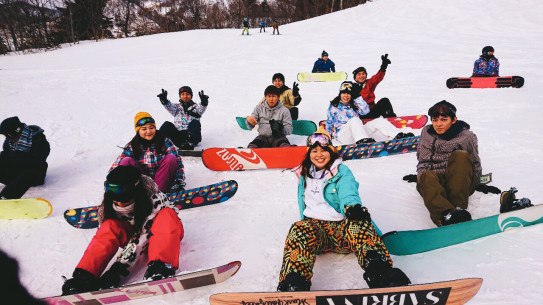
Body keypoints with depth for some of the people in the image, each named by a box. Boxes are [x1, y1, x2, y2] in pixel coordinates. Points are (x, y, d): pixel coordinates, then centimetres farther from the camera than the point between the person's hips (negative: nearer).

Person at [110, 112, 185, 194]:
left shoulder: (165, 142, -3)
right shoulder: (132, 146, 1)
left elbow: (178, 161, -9)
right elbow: (117, 164, -1)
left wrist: (179, 183, -19)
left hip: (162, 179, -1)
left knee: (171, 159, -24)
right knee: (126, 161, -18)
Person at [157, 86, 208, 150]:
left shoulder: (195, 107, 16)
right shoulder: (177, 107, 20)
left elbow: (201, 109, -8)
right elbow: (170, 107, -3)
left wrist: (204, 102, -32)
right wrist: (164, 100, -25)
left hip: (191, 134, -1)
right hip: (178, 135, 2)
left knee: (195, 122, -30)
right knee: (167, 125, -20)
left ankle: (190, 143, -45)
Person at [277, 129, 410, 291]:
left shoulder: (342, 171, 6)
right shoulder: (304, 174, 19)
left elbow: (348, 194, -14)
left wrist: (352, 206, -37)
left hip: (342, 225, -2)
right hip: (314, 225, 2)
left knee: (358, 223, -36)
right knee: (299, 231, -34)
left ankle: (379, 272, -58)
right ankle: (294, 284, -52)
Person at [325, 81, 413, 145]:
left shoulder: (354, 104, 17)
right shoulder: (334, 106, 10)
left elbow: (365, 111, 0)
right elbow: (329, 122, 17)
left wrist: (358, 97, -3)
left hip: (357, 130, 5)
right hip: (342, 134, -4)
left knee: (379, 122, -17)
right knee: (354, 120, -37)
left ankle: (398, 134, -40)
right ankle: (362, 140, -64)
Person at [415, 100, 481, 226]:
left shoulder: (466, 136, 6)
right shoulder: (427, 134, 12)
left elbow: (475, 165, 13)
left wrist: (478, 183, 4)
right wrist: (422, 177, -4)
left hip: (461, 183, -1)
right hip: (435, 180, 1)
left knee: (460, 155, -29)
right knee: (426, 177, -35)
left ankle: (458, 208, -44)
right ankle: (446, 215, -64)